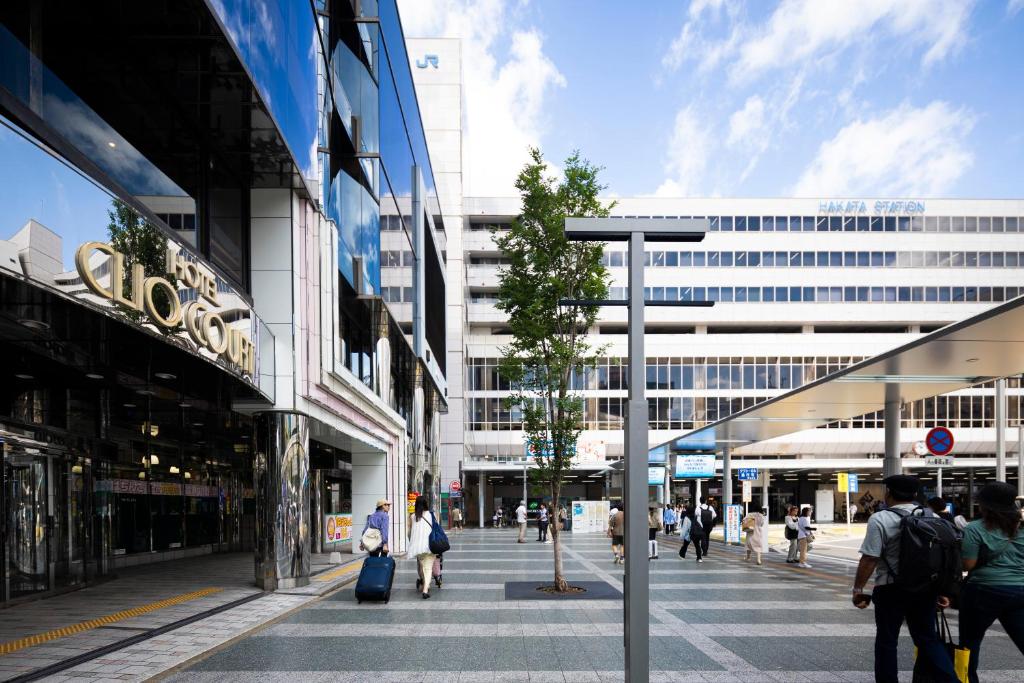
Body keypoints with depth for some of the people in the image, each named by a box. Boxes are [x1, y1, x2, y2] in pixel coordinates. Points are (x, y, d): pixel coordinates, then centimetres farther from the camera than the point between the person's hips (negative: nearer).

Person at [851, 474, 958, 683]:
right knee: (928, 638, 17)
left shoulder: (880, 519, -14)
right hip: (926, 588, 5)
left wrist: (858, 589, -9)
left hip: (891, 589, -5)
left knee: (886, 641, 10)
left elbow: (869, 559, -18)